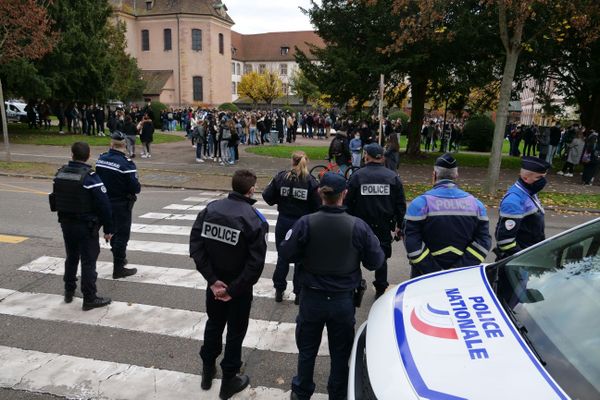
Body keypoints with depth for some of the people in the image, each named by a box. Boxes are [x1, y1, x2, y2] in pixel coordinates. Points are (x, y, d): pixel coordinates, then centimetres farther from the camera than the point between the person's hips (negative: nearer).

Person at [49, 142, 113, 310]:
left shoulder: (60, 173, 2)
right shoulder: (90, 177, -19)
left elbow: (55, 199, 10)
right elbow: (103, 205, -20)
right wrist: (108, 229, -12)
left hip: (66, 223, 7)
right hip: (86, 226, -6)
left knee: (71, 258, 21)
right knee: (88, 261, 1)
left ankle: (69, 291, 34)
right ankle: (90, 298, 7)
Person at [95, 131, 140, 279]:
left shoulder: (101, 159, -2)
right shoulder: (126, 163, -22)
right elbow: (135, 187, -22)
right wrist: (137, 188, -1)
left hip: (105, 202, 6)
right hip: (121, 204, -6)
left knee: (113, 232, 22)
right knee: (122, 235, 4)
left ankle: (119, 258, 41)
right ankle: (118, 268, 10)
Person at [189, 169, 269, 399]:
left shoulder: (210, 209, -7)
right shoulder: (255, 220, -19)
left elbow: (195, 246, -10)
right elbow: (256, 263, -24)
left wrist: (213, 280, -10)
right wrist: (234, 290, -15)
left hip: (215, 283, 4)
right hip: (240, 287, -4)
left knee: (213, 324, 25)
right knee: (235, 331, 14)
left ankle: (207, 371, 41)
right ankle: (229, 381, 29)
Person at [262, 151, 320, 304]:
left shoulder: (281, 177, -8)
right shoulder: (310, 181, -12)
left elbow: (268, 197, -6)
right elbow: (317, 205, -12)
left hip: (284, 222, 1)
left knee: (282, 256, 17)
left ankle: (279, 290, 27)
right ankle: (299, 293, 22)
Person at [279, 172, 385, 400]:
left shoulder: (306, 223, -18)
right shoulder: (358, 226, -17)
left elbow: (287, 255, -9)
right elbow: (375, 262, -8)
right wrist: (373, 242, 10)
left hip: (312, 298, 0)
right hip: (343, 300, 0)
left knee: (307, 350, 21)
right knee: (340, 353, 20)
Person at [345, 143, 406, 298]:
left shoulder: (357, 176, -6)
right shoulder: (393, 177, -1)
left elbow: (347, 202, -4)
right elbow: (401, 204, 2)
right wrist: (399, 225, 10)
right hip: (384, 227, 2)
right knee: (381, 257, 14)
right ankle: (381, 289, 21)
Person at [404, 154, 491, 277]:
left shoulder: (421, 203, -14)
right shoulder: (475, 203, -2)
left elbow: (412, 242, -20)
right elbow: (483, 241, -6)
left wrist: (433, 271, -17)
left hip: (426, 277, -3)